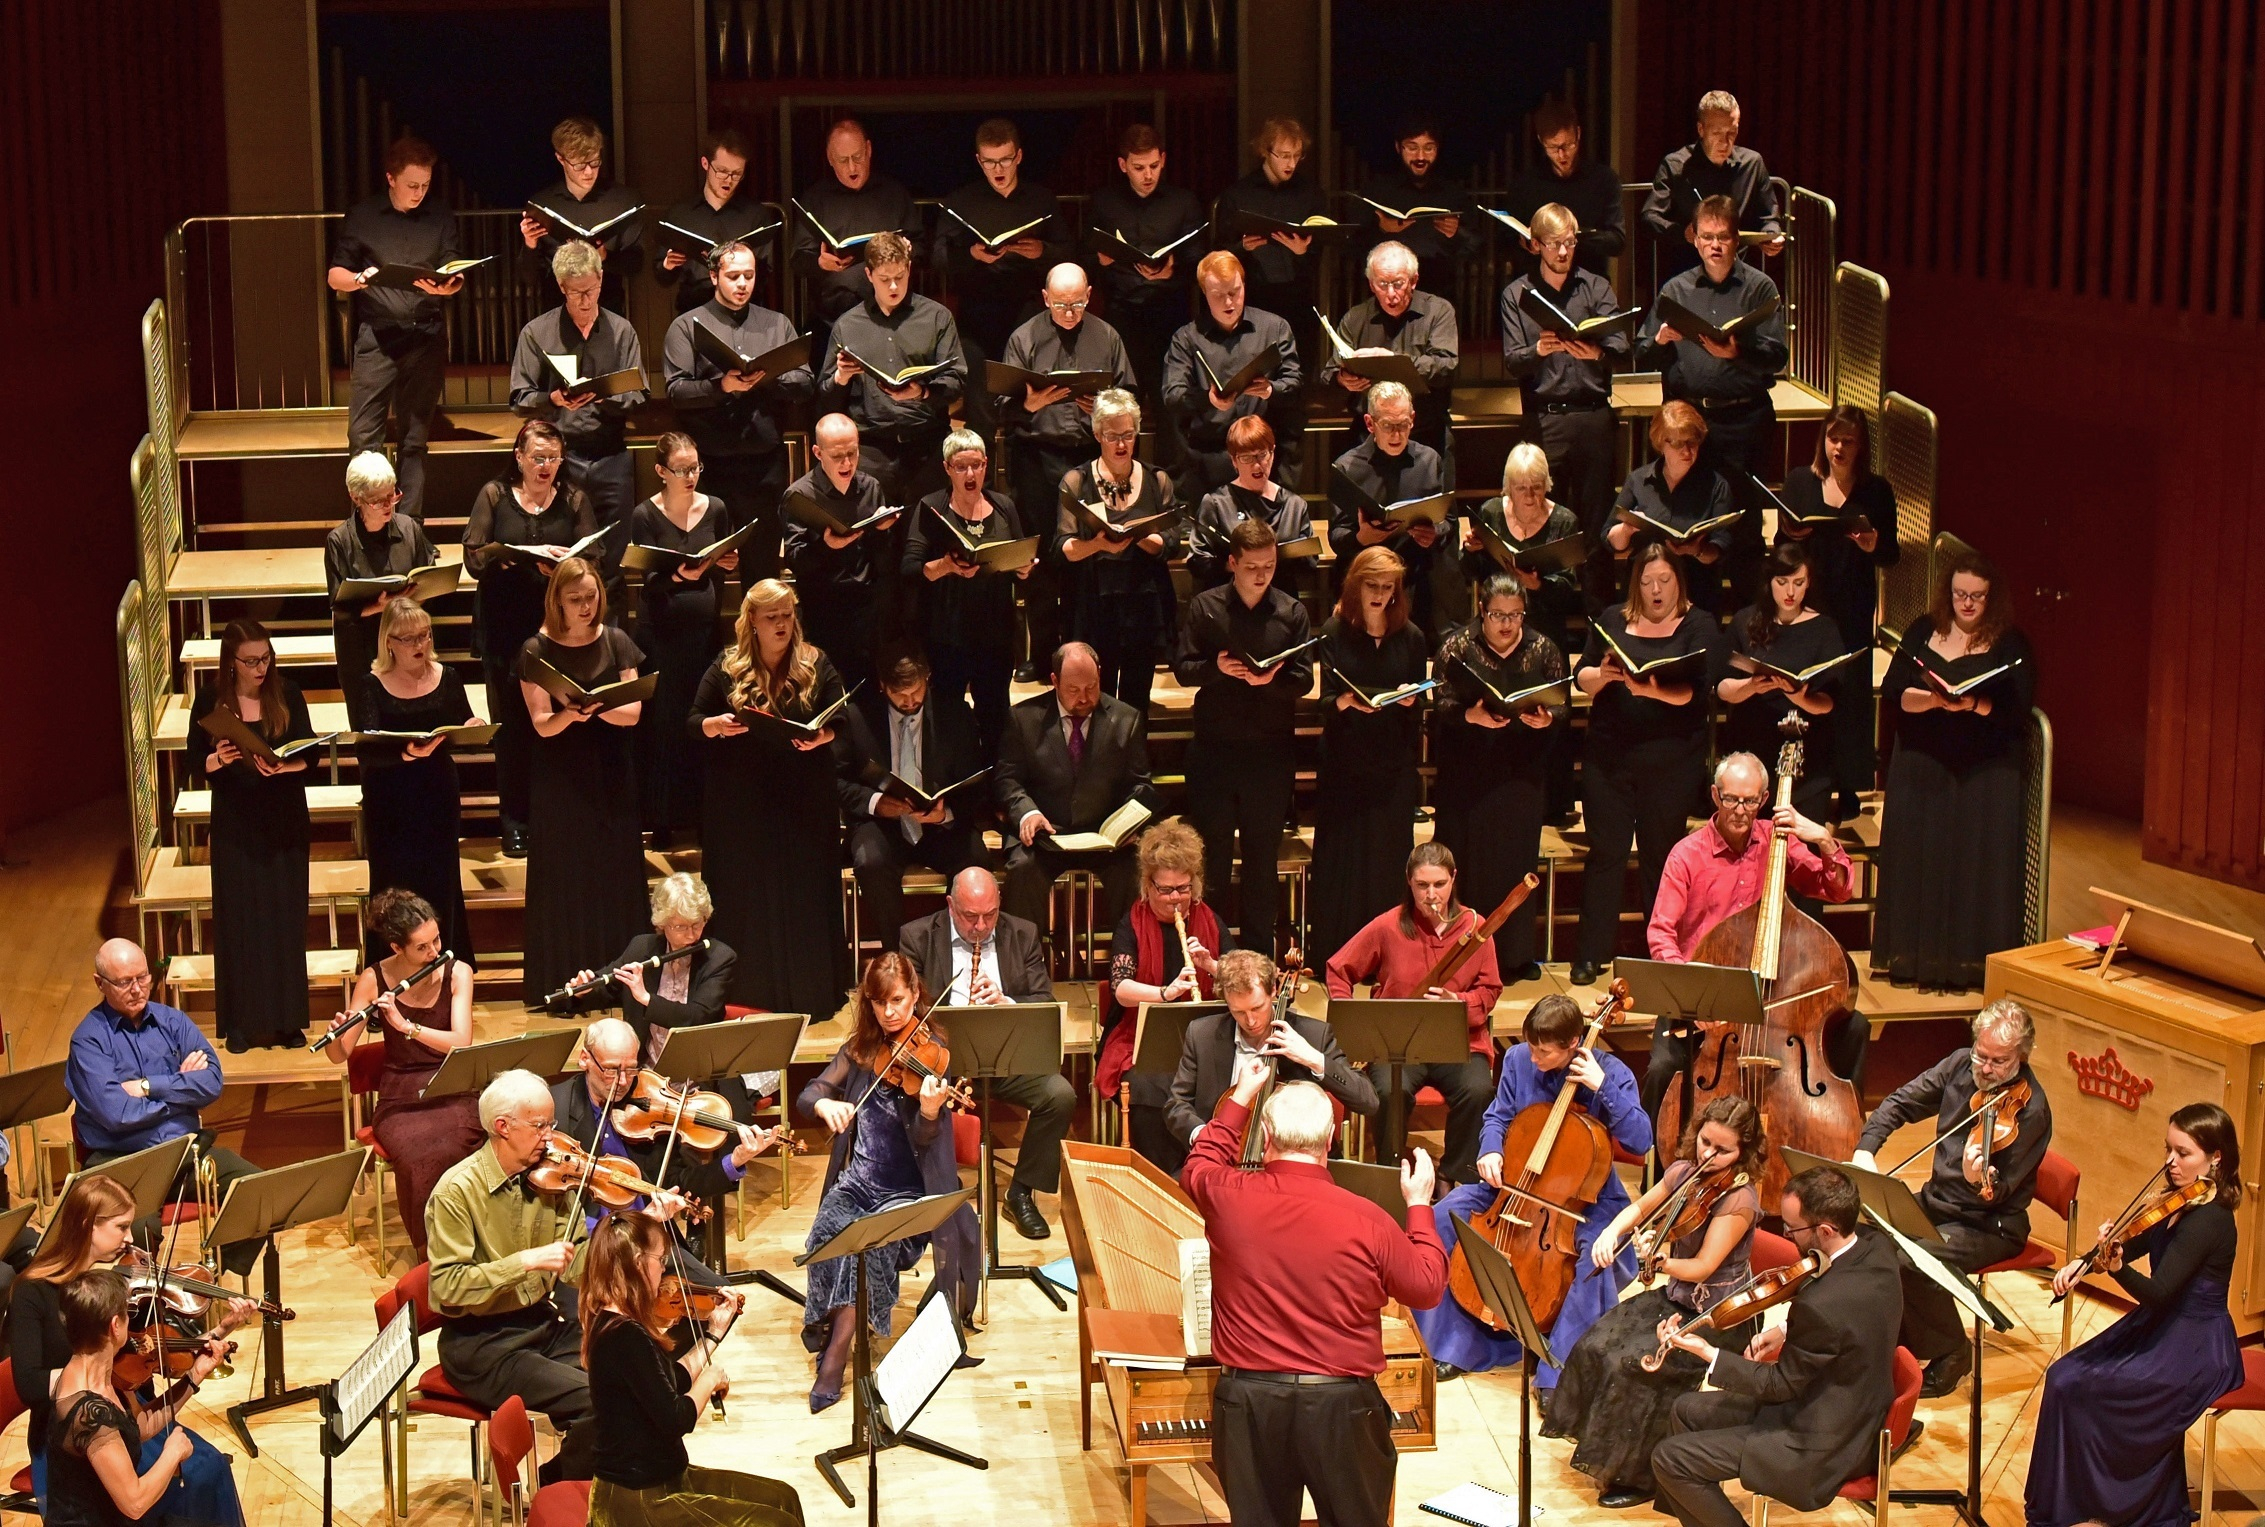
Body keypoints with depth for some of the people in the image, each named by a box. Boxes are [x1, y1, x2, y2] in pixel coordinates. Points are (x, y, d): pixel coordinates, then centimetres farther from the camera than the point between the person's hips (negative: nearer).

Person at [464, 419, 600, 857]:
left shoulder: (573, 500, 9)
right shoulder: (494, 495, 6)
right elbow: (474, 558, -3)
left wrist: (564, 568, -21)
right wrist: (523, 554, -18)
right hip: (506, 628, 0)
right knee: (511, 726, 1)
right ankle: (514, 825, 9)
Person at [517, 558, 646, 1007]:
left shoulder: (616, 642, 1)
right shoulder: (536, 651, -5)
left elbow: (632, 713, -4)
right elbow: (541, 725, -11)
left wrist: (597, 708, -24)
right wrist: (570, 713, -32)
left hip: (611, 773, 2)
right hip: (559, 779, -2)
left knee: (615, 874, 5)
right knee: (563, 879, 1)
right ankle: (560, 982, 8)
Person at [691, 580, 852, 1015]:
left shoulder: (817, 667, 2)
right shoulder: (726, 669, 2)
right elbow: (693, 721, 4)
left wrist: (824, 736, -24)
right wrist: (714, 725, -18)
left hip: (803, 804, 0)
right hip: (741, 806, 0)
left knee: (804, 895, 2)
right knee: (744, 898, 3)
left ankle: (806, 996, 10)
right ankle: (746, 993, 11)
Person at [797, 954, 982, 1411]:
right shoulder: (861, 1049, 8)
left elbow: (924, 1141, -15)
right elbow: (806, 1098, 3)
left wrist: (930, 1110, -38)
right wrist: (825, 1105, -21)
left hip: (909, 1189, -4)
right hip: (857, 1180, 4)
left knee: (871, 1243, -32)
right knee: (827, 1233, -28)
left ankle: (834, 1357, -23)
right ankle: (832, 1335, -18)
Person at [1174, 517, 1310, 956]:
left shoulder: (1291, 612, 3)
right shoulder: (1205, 607, 2)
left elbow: (1304, 680, -1)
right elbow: (1182, 669, 0)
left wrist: (1270, 680, -20)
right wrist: (1216, 668, -19)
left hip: (1272, 751, 1)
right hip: (1214, 749, -1)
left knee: (1264, 857, 8)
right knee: (1211, 854, 5)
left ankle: (1258, 954, 17)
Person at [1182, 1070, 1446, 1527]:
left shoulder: (1227, 1197, -9)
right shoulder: (1367, 1221, -15)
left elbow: (1198, 1166, 18)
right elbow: (1427, 1288, 1)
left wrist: (1239, 1099, 29)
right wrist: (1419, 1206, 12)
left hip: (1247, 1400, 2)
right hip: (1340, 1404, -2)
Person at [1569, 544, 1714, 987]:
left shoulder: (1698, 627, -2)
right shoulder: (1612, 621, 8)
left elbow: (1691, 691, -15)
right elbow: (1581, 677, 6)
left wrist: (1647, 687, -32)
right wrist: (1602, 675, -17)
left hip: (1671, 758, -2)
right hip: (1609, 755, 2)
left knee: (1660, 856, 5)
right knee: (1605, 852, 4)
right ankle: (1591, 955, 10)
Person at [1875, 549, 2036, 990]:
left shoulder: (2010, 644, 2)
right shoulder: (1922, 632, 9)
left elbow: (2017, 709, -9)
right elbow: (1891, 695, 1)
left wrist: (1974, 704, -25)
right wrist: (1931, 700, -17)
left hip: (1987, 775, -3)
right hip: (1921, 768, 3)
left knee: (1977, 866, -6)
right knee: (1917, 863, 1)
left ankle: (1974, 961, -1)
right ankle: (1915, 958, 8)